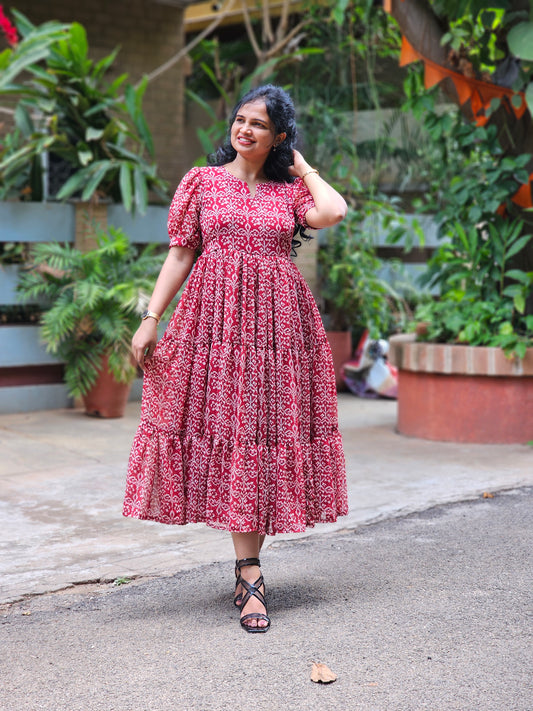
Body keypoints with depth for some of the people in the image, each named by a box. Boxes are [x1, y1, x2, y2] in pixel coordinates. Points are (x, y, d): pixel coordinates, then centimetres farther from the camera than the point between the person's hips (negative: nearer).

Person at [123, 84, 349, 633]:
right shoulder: (203, 181, 10)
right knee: (229, 431, -6)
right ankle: (251, 575, -5)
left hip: (276, 321, 1)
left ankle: (246, 570, 11)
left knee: (266, 430, 0)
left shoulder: (290, 189, 11)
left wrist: (301, 166, 6)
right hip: (216, 318, -1)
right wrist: (150, 318, 0)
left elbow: (333, 212, -10)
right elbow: (180, 253, 8)